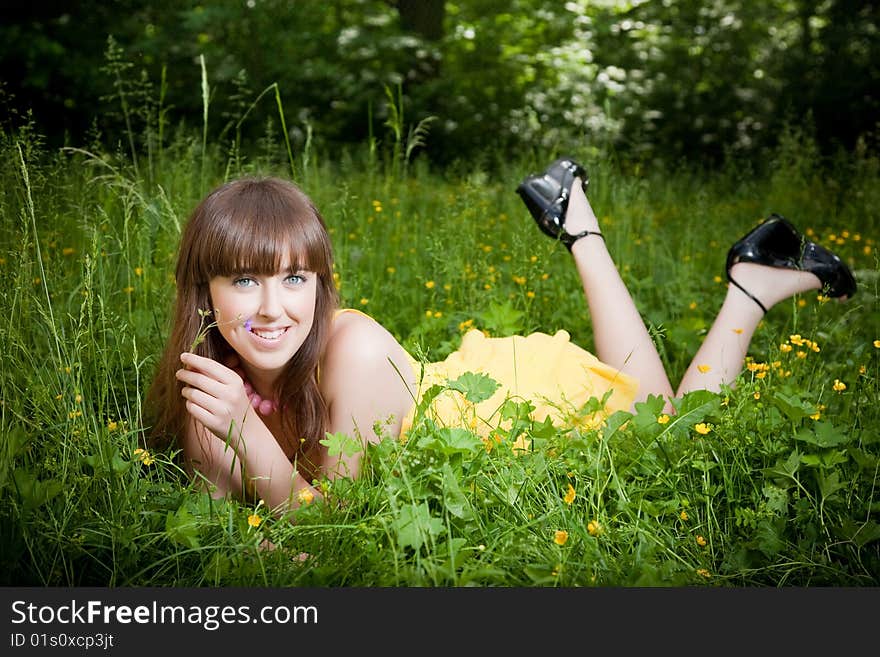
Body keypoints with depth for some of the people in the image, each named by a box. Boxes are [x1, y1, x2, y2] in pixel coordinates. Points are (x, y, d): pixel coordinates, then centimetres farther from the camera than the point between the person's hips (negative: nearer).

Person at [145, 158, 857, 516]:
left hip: (528, 390, -5)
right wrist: (217, 430, -31)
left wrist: (248, 430, -45)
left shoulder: (355, 349, -37)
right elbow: (222, 502, -11)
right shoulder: (215, 375, -22)